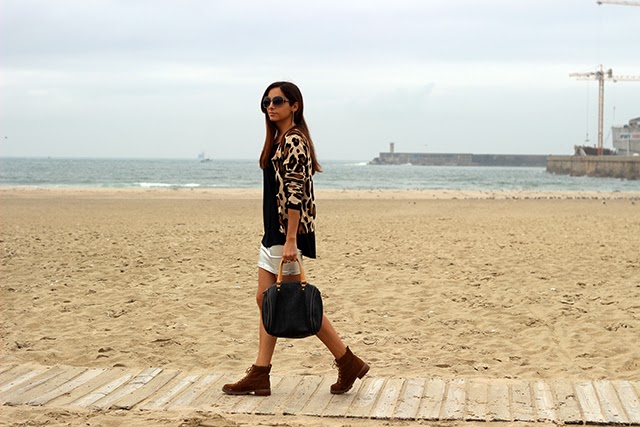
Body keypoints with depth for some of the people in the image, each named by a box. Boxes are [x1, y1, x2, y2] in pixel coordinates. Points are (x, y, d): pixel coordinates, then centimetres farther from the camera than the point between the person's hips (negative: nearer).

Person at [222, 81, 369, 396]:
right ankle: (259, 375, 12)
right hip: (273, 230, 10)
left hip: (288, 231, -10)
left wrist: (291, 240, -24)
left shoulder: (294, 140, -14)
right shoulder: (279, 139, 16)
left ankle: (348, 362, 6)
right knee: (266, 299, 8)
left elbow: (295, 192, -21)